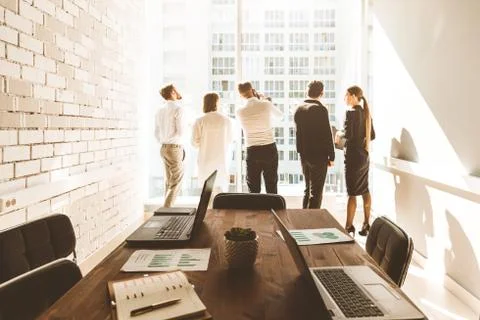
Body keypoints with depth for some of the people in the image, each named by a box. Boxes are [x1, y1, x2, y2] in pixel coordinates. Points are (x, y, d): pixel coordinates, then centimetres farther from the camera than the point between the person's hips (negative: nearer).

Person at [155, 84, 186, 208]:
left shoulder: (160, 111, 11)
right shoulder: (178, 109, -12)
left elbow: (157, 133, 15)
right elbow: (181, 131, -18)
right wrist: (185, 127, 3)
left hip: (164, 148, 8)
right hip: (175, 148, -8)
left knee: (169, 182, 13)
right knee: (176, 183, -3)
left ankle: (167, 209, 17)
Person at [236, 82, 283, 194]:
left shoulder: (240, 112, -3)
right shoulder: (266, 105, -5)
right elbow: (279, 115, 15)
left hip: (252, 151, 1)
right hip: (269, 149, 0)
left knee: (253, 190, 8)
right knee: (271, 187, 9)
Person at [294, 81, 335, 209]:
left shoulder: (299, 109, 6)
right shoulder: (320, 109, -14)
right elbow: (327, 134, -14)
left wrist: (301, 151, 17)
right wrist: (331, 156, -6)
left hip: (304, 155, 7)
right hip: (319, 156, -7)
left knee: (308, 189, 18)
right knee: (316, 192, 0)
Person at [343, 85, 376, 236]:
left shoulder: (351, 113, -14)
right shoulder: (366, 113, 9)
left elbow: (347, 134, -17)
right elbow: (372, 135, 12)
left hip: (353, 156, -8)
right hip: (364, 156, 8)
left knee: (352, 193, -2)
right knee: (365, 191, 14)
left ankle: (349, 227, 6)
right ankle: (366, 224, 22)